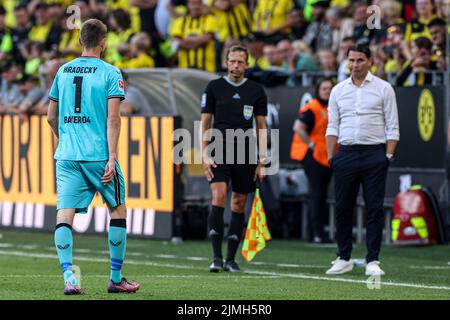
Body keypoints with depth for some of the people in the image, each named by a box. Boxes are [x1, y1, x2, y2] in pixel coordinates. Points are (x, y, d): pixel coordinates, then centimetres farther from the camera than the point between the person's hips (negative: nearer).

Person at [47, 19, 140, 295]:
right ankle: (116, 279, 17)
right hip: (99, 155, -3)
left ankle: (68, 277, -21)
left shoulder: (63, 71, 11)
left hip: (66, 156, 3)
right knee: (118, 209, 14)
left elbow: (52, 117, 18)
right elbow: (113, 118, -11)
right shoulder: (110, 73, -3)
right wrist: (112, 157, -13)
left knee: (65, 214, -3)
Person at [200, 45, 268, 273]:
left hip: (245, 155, 2)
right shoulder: (214, 87, 5)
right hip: (219, 153, -2)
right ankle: (217, 257, -18)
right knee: (218, 196, -17)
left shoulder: (256, 91, 8)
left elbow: (261, 127, 10)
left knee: (239, 204, 3)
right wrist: (205, 155, -4)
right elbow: (204, 123, 6)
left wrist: (262, 160, 3)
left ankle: (231, 259, 11)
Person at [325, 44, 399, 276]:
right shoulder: (338, 90, 11)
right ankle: (344, 259, 12)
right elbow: (332, 126, 12)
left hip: (374, 154, -3)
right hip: (346, 154, 3)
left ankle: (372, 261, -2)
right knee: (343, 208, 3)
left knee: (374, 209, -4)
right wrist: (330, 156, 3)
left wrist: (388, 155, -8)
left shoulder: (383, 88, 2)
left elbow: (392, 126, 1)